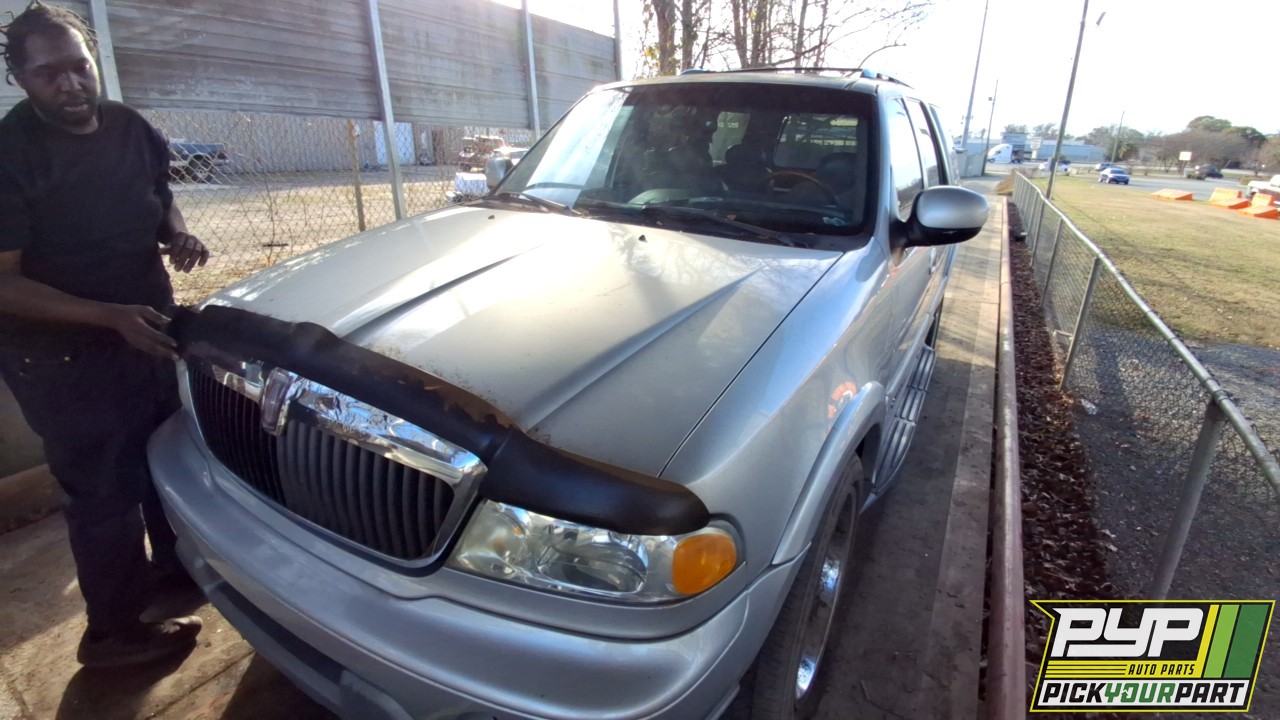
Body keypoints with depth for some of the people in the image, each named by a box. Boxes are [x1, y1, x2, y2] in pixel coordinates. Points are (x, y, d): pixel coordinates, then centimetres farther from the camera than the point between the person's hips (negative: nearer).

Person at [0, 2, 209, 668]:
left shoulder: (131, 128, 0)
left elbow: (161, 200, 16)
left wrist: (177, 235, -7)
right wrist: (110, 316, -31)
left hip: (146, 330, 7)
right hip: (62, 356, -7)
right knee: (103, 490, 2)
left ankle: (173, 561, 45)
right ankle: (113, 633, 22)